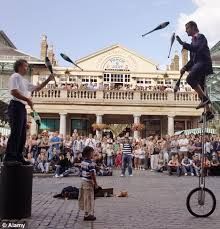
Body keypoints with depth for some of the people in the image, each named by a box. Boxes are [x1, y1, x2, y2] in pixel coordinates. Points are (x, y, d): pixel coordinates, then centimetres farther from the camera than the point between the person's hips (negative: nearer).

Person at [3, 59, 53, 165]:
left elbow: (36, 88, 29)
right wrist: (27, 99, -16)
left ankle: (18, 157, 12)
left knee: (22, 134, 8)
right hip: (16, 106, -10)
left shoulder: (24, 81, 25)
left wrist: (48, 80, 21)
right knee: (15, 132, -15)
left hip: (22, 108, 10)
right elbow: (13, 92, -16)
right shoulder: (15, 77, -2)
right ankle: (9, 158, -15)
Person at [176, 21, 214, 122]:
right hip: (198, 64, 9)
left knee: (190, 79, -29)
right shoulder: (194, 40, 26)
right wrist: (185, 67, 14)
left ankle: (205, 98, -26)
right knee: (200, 88, 5)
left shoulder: (200, 37, 2)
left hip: (203, 63, -9)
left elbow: (196, 48, -19)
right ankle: (208, 112, 6)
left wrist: (183, 43, -17)